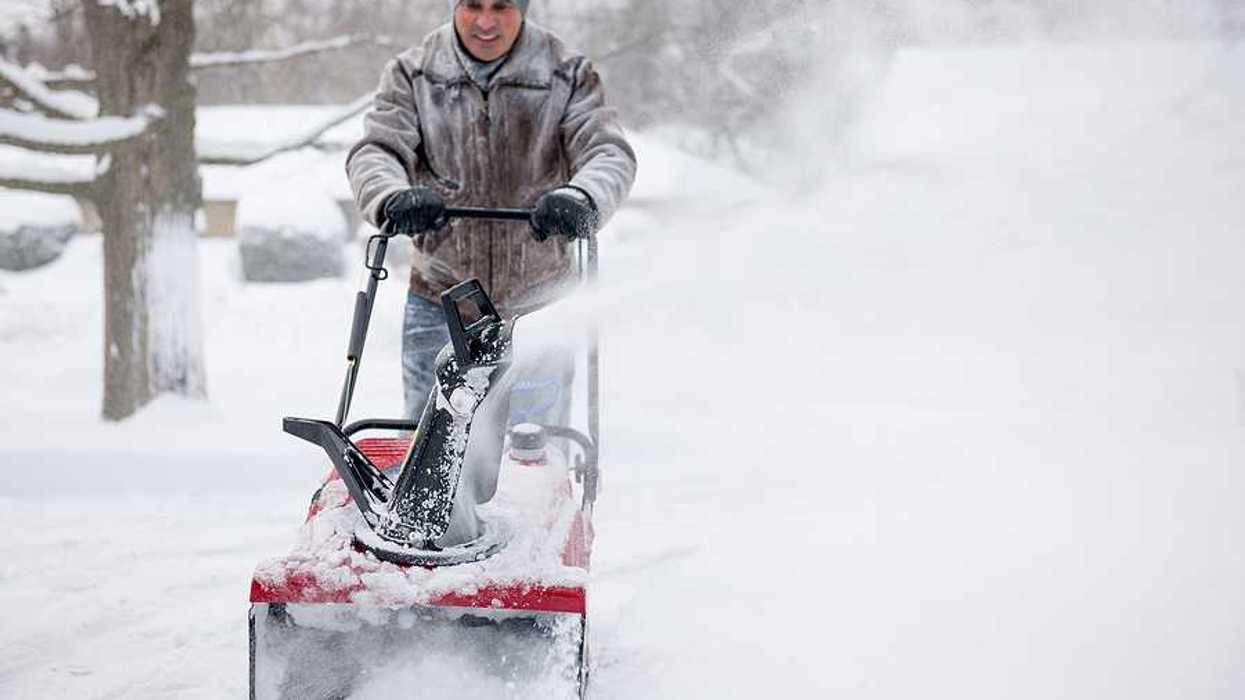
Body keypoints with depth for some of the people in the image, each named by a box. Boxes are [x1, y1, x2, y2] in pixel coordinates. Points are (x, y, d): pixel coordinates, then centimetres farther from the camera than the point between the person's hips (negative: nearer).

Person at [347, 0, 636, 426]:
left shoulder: (567, 76, -2)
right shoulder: (413, 75, 0)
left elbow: (611, 155, -13)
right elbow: (374, 153, -9)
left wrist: (580, 199, -37)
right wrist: (393, 199, -34)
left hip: (537, 306, 0)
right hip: (439, 299, 1)